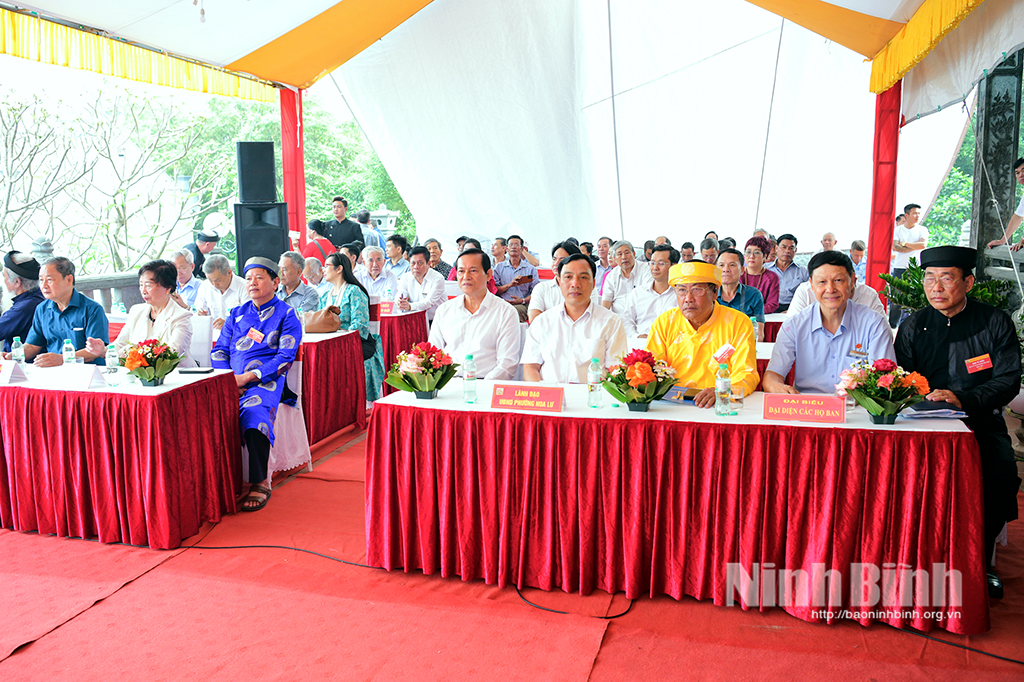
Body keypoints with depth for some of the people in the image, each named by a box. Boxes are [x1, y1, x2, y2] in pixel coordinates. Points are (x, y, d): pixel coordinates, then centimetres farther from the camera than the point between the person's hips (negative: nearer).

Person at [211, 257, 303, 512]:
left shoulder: (287, 316, 7)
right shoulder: (237, 314, 23)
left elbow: (285, 358, -3)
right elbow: (219, 351, 19)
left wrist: (248, 377, -14)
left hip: (265, 381, -5)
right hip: (230, 382, 5)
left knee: (254, 413, -35)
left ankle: (260, 483, -24)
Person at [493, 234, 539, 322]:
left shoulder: (531, 269, 17)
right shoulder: (499, 267, 20)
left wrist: (523, 300, -10)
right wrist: (510, 285, -6)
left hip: (521, 305, 0)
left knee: (518, 309, -39)